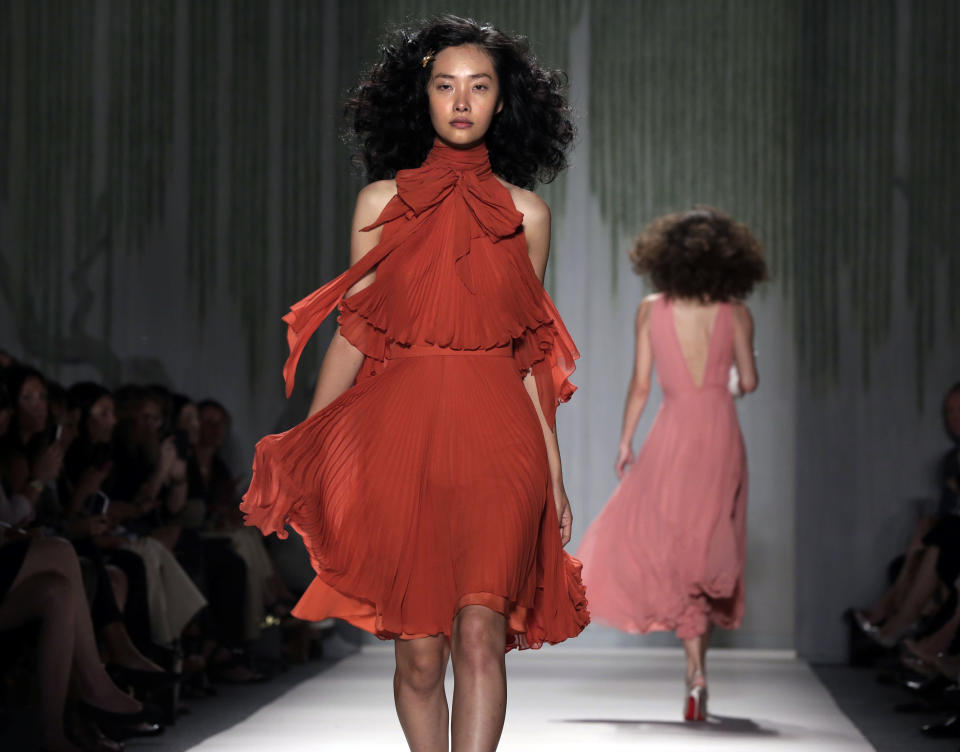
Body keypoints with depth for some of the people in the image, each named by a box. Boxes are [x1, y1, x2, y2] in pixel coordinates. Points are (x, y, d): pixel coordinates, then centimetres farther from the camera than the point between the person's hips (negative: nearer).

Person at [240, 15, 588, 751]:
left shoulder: (526, 213, 10)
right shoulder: (383, 202, 8)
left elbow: (531, 353, 14)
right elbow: (355, 331, 10)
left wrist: (554, 467, 13)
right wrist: (304, 452, 7)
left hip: (496, 440, 0)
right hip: (400, 435, 0)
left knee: (480, 632, -15)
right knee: (420, 649, 1)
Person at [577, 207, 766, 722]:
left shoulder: (651, 310, -1)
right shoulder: (735, 313, -1)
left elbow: (641, 384, -1)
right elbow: (748, 381, 1)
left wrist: (625, 441, 8)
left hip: (674, 429, -1)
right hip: (721, 431, 1)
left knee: (671, 546, 3)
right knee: (708, 546, 12)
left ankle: (697, 671, -13)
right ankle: (695, 671, 16)